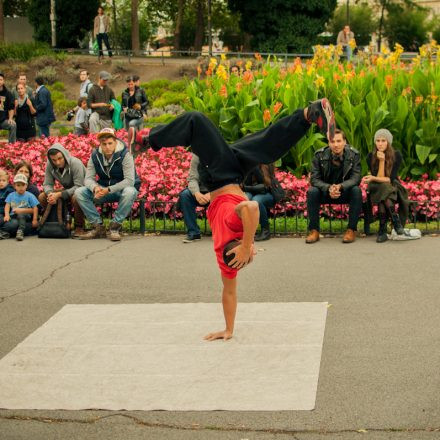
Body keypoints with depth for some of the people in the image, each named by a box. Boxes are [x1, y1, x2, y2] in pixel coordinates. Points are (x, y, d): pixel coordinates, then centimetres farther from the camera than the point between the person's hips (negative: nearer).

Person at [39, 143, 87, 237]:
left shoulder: (75, 163, -28)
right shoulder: (49, 165, -12)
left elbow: (79, 186, -30)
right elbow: (47, 184, -5)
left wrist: (59, 194, -36)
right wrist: (50, 193, -30)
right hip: (67, 189, 6)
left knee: (76, 198, -40)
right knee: (42, 197, -10)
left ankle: (79, 227, -19)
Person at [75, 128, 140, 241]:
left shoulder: (124, 155, -18)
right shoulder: (95, 156, -4)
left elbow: (130, 180, -24)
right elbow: (88, 178, -5)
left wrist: (109, 189, -32)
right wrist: (95, 188, -30)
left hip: (122, 189, -4)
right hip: (103, 190, 4)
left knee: (130, 192, -40)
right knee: (79, 192, -15)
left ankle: (115, 226, -23)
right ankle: (98, 226, -11)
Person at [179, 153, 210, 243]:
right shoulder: (196, 156, -4)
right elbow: (192, 179, -9)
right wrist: (196, 193, -31)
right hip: (202, 192, 3)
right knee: (184, 195, -25)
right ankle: (193, 232, -20)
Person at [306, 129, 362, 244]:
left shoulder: (354, 155, -13)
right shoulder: (319, 155, -12)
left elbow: (356, 178, -19)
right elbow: (314, 179, -14)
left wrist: (340, 186, -38)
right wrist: (329, 188, -34)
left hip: (345, 192, 0)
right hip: (325, 191, 0)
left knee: (356, 190, -31)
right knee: (312, 191, -29)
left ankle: (351, 230, -23)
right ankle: (314, 230, -21)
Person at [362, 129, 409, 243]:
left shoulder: (396, 155, -9)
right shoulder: (371, 156, -6)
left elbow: (391, 179, -16)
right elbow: (379, 177, -12)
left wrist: (374, 178, -29)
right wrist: (381, 161, -21)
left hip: (393, 187, 0)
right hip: (377, 189, 1)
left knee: (384, 196, -35)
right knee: (383, 187, -35)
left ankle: (382, 230, -31)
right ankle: (396, 222, -34)